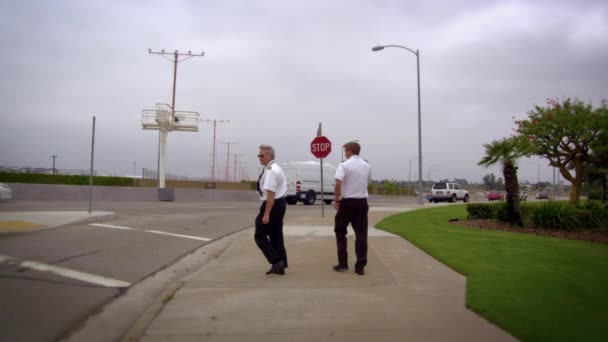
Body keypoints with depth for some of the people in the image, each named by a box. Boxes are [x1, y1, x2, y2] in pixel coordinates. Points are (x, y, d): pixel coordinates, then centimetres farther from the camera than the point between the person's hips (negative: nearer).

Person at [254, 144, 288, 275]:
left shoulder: (270, 171, -19)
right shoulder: (276, 168, 15)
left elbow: (271, 194, -25)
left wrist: (266, 214, -25)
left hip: (273, 204, -10)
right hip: (280, 203, 10)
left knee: (260, 235, -1)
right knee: (276, 236, 14)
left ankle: (276, 261, -6)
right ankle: (280, 265, 20)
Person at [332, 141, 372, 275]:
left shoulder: (344, 165, -10)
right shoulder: (367, 166, 8)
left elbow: (338, 184, -22)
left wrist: (336, 200, -12)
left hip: (347, 202, -4)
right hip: (362, 202, 4)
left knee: (340, 231, 12)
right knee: (361, 234, 6)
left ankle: (343, 263, 11)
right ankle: (360, 266, 4)